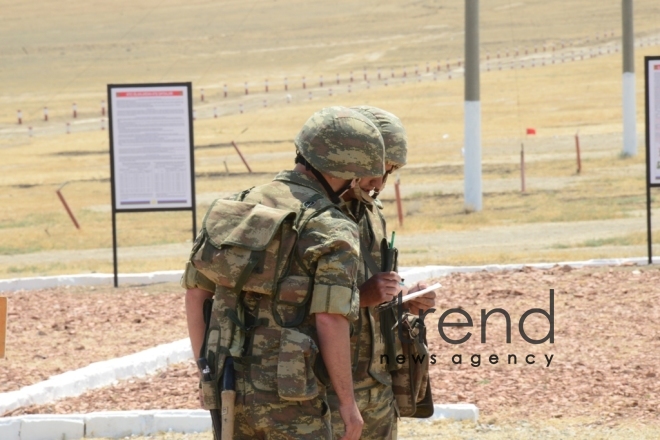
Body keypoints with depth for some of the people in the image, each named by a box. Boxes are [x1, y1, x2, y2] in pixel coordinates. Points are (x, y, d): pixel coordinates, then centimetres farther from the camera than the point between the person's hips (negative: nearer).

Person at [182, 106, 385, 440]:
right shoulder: (332, 230, -11)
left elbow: (195, 295, 10)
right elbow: (330, 324, -18)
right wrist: (347, 402, -9)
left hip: (232, 388, 6)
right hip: (289, 396, -6)